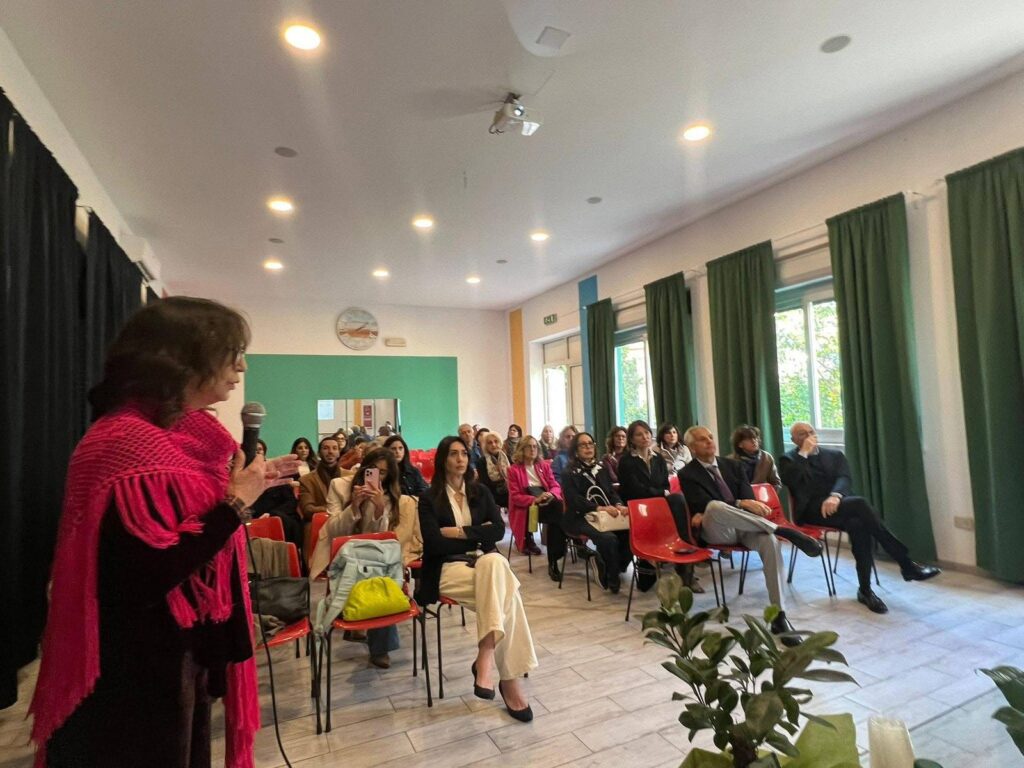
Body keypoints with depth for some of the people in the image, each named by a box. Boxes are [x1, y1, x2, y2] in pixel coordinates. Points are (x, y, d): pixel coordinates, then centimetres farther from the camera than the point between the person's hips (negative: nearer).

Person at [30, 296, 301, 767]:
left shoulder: (183, 431, 4)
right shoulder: (127, 442, -24)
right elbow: (150, 575, -29)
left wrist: (252, 485, 6)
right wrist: (237, 501, -24)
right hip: (137, 669, -9)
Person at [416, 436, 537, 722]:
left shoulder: (480, 492, 13)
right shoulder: (429, 498, 2)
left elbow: (499, 530, 1)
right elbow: (433, 544, -10)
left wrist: (459, 532, -8)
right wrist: (477, 534, -7)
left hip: (485, 561, 3)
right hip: (448, 568, -3)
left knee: (495, 563, -35)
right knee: (505, 590, -31)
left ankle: (486, 656, -32)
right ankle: (508, 677, -25)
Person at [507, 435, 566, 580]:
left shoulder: (544, 466, 19)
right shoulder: (514, 470, 3)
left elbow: (555, 486, 11)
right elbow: (515, 497, -5)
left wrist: (551, 494, -15)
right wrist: (535, 499, -22)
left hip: (547, 503, 4)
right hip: (525, 508, -4)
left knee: (559, 506, -35)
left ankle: (553, 561, -30)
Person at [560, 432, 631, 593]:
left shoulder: (602, 469, 18)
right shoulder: (569, 474, 0)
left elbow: (612, 492, 10)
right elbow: (575, 500, -13)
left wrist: (619, 505, -14)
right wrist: (600, 508, -28)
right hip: (580, 518, -5)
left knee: (631, 531, -22)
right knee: (609, 538, -31)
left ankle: (616, 569, 0)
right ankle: (612, 580, -8)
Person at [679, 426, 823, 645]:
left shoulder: (733, 465, 17)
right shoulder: (687, 474, 2)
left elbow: (749, 497, 5)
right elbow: (706, 504, -12)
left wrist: (707, 515, -12)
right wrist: (742, 504, -25)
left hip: (743, 527, 4)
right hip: (716, 531, -4)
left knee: (769, 541, -30)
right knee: (715, 506, -39)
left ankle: (778, 617, -25)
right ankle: (783, 530, -29)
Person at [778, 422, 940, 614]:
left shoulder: (834, 454, 20)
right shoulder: (788, 459, 10)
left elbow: (845, 478, 0)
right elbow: (793, 482, -12)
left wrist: (836, 495, -22)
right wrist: (803, 453, -8)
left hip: (838, 504, 4)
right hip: (812, 510, -4)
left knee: (859, 525, -32)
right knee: (859, 503, -30)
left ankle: (865, 590, -23)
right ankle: (906, 564, -24)